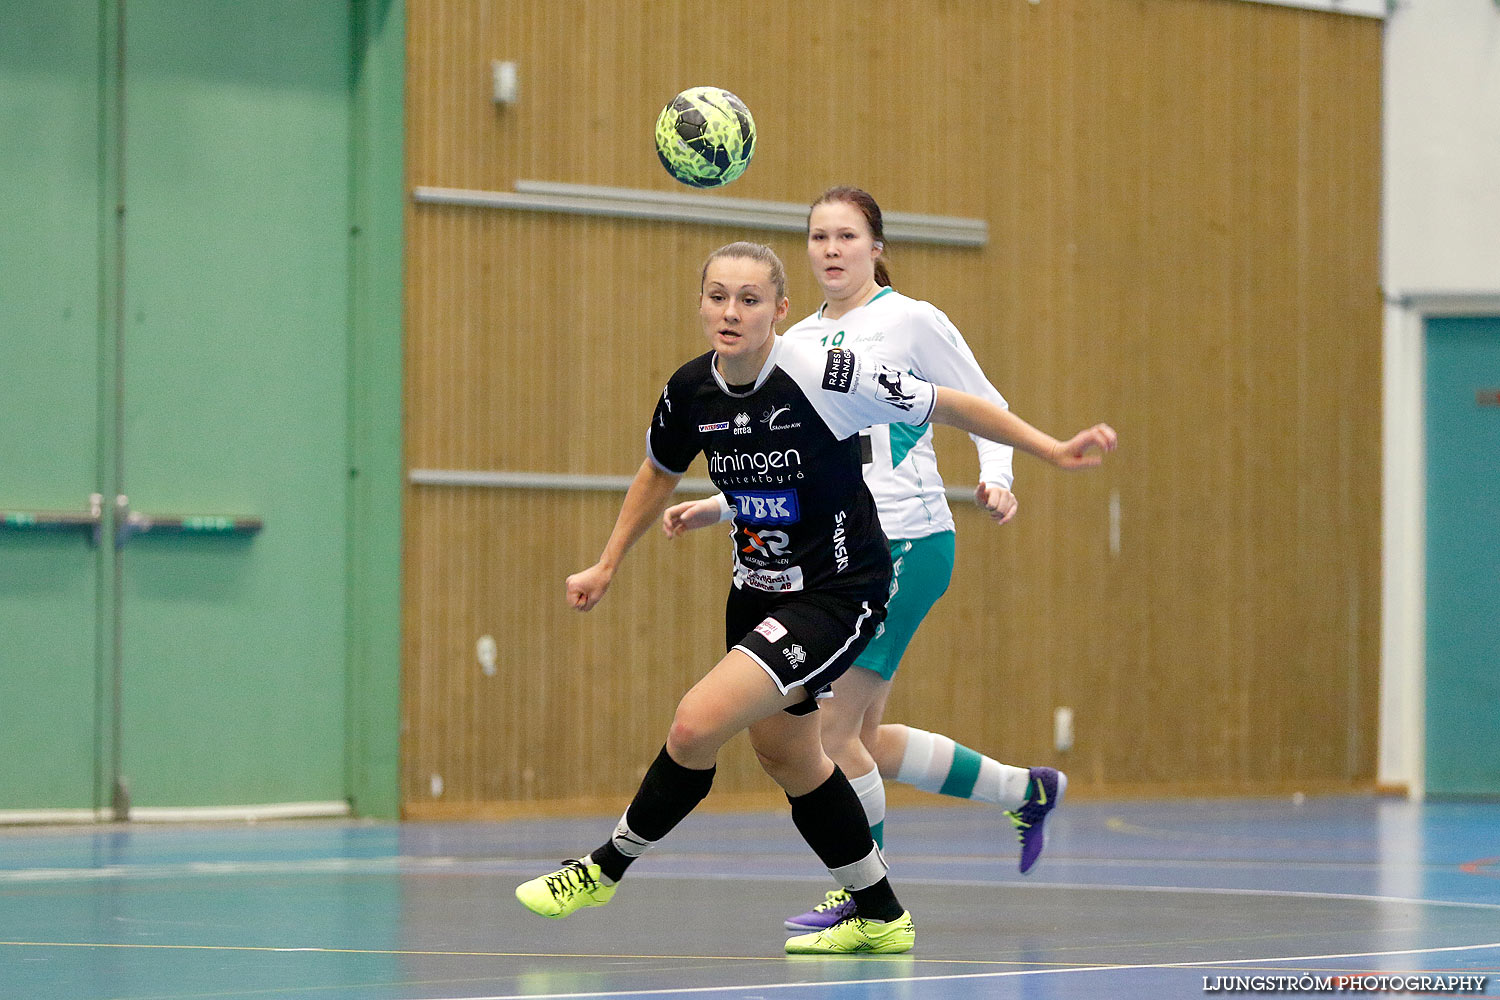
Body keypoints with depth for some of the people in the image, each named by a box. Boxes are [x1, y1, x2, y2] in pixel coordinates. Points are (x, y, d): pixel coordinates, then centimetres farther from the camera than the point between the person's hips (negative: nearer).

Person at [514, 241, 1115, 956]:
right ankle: (879, 917, 35)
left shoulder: (826, 377, -24)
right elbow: (658, 474, 15)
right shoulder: (691, 391, -6)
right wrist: (607, 566, 16)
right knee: (782, 750, 19)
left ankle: (606, 868, 2)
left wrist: (1054, 451, -16)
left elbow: (947, 406, -15)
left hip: (838, 594, -7)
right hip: (759, 588, 7)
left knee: (698, 722, -20)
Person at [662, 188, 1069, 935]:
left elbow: (988, 410, 0)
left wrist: (995, 479, -18)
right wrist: (717, 507, 8)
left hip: (906, 543, -7)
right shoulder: (796, 343, 14)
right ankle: (1027, 791, 29)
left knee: (835, 727, -11)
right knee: (862, 739, 10)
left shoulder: (911, 322, -4)